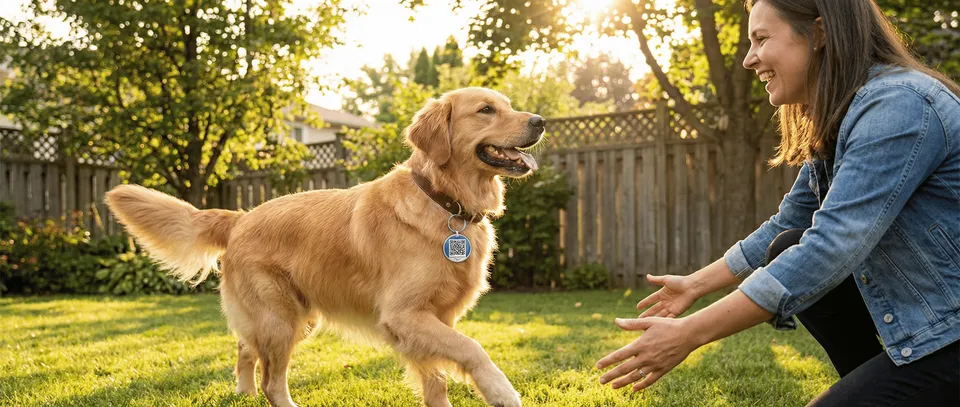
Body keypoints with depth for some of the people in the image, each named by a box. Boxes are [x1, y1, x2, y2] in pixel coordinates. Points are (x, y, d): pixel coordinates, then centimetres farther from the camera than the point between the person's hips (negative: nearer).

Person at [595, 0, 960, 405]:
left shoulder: (897, 105, -23)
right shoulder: (836, 126, 8)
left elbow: (832, 247, -31)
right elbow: (783, 228, 18)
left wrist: (688, 334, -31)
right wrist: (695, 285, 16)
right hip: (926, 315, 9)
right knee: (787, 250, 5)